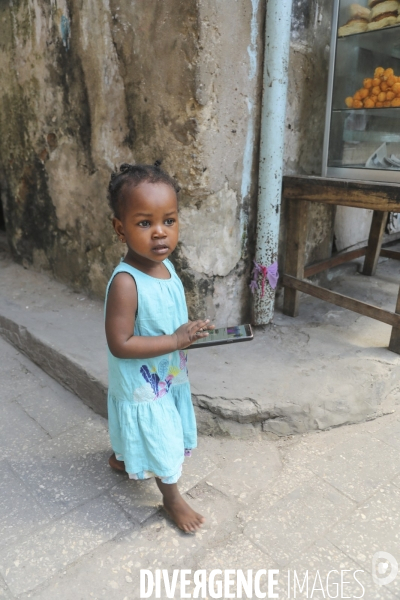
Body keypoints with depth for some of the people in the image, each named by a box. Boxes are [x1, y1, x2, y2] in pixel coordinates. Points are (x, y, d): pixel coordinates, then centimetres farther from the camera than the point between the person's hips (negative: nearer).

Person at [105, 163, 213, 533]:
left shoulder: (165, 265, -6)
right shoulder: (125, 283, -32)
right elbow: (120, 344, -30)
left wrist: (192, 332, -6)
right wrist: (176, 340, -29)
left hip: (169, 375, 8)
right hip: (142, 384, -8)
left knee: (138, 434, 31)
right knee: (163, 443, 11)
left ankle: (119, 457, 60)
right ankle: (172, 498, 38)